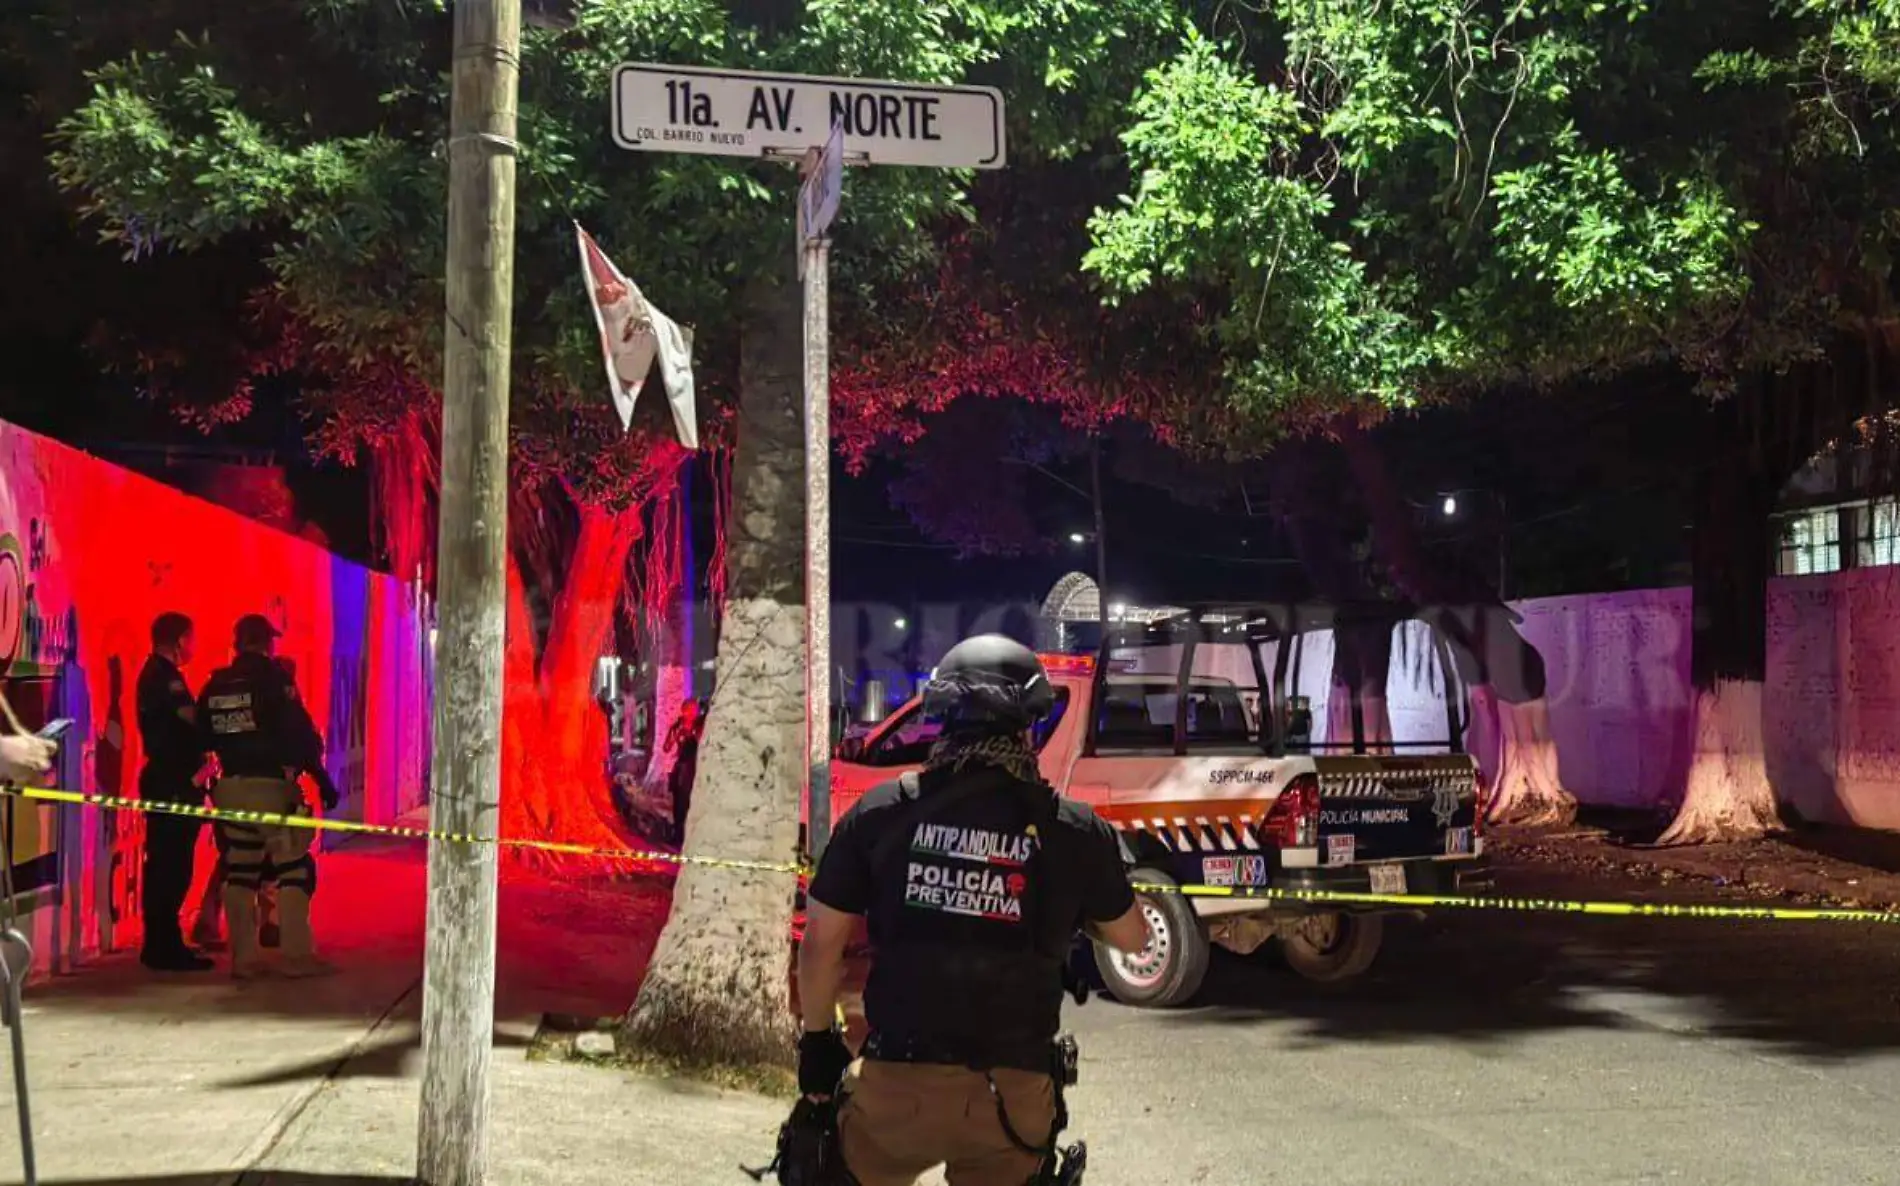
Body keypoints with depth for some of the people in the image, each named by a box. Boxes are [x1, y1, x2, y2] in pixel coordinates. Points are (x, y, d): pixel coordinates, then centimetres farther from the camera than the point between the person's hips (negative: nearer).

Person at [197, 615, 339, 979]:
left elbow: (203, 738, 11)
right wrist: (322, 778, -10)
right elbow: (300, 732, -13)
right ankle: (297, 956, -4)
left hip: (230, 786, 6)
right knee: (294, 869, 0)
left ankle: (243, 958, 12)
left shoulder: (215, 685, 9)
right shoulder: (274, 678, -8)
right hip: (271, 785, -6)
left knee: (239, 872, 10)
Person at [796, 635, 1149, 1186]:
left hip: (897, 1083, 0)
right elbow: (1132, 938, 13)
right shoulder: (1075, 830, -3)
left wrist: (818, 1038, 17)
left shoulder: (881, 812, -3)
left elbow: (822, 942, 2)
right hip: (1012, 1097, 0)